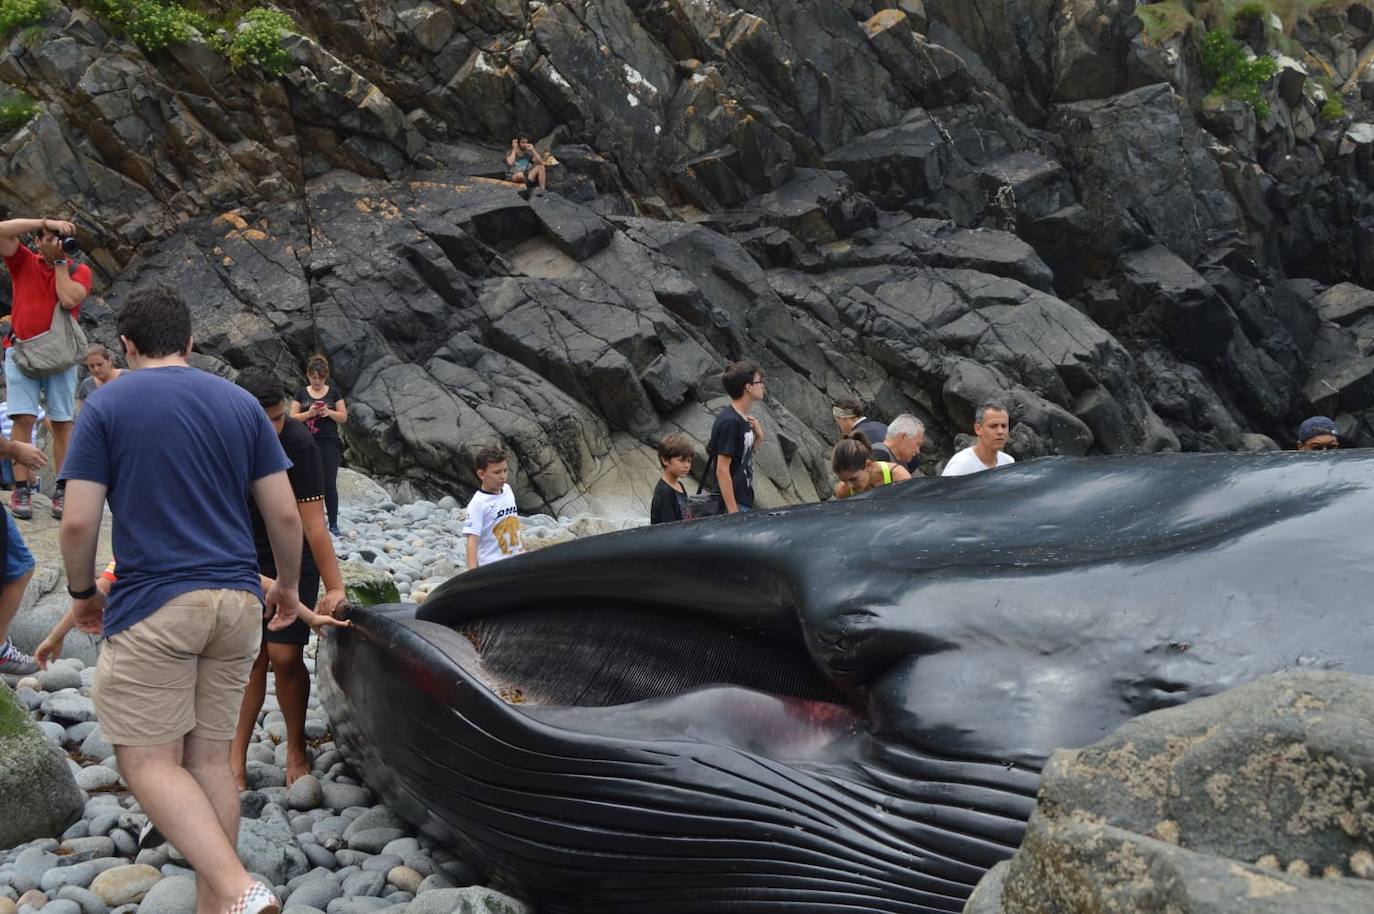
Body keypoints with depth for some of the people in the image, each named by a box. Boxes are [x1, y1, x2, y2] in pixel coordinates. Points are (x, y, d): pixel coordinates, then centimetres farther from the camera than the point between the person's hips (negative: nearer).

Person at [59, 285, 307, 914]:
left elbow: (78, 522, -7)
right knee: (210, 755, 12)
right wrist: (288, 588, 20)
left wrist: (82, 592, 10)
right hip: (237, 603, 5)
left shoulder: (107, 406, -1)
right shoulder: (241, 404, 8)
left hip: (152, 606, -4)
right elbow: (286, 515, 5)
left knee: (148, 761, 0)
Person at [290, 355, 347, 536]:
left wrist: (329, 412, -14)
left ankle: (333, 524, 0)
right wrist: (309, 413, -13)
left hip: (329, 444, -1)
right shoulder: (302, 393, 8)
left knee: (329, 483, -5)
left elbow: (344, 417, 4)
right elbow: (292, 417, 5)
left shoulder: (334, 392, 6)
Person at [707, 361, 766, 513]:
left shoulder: (744, 420, 10)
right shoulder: (729, 422, -18)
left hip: (743, 500, 9)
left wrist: (758, 438, 0)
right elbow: (722, 471, -20)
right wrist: (733, 511, -22)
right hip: (732, 504, -9)